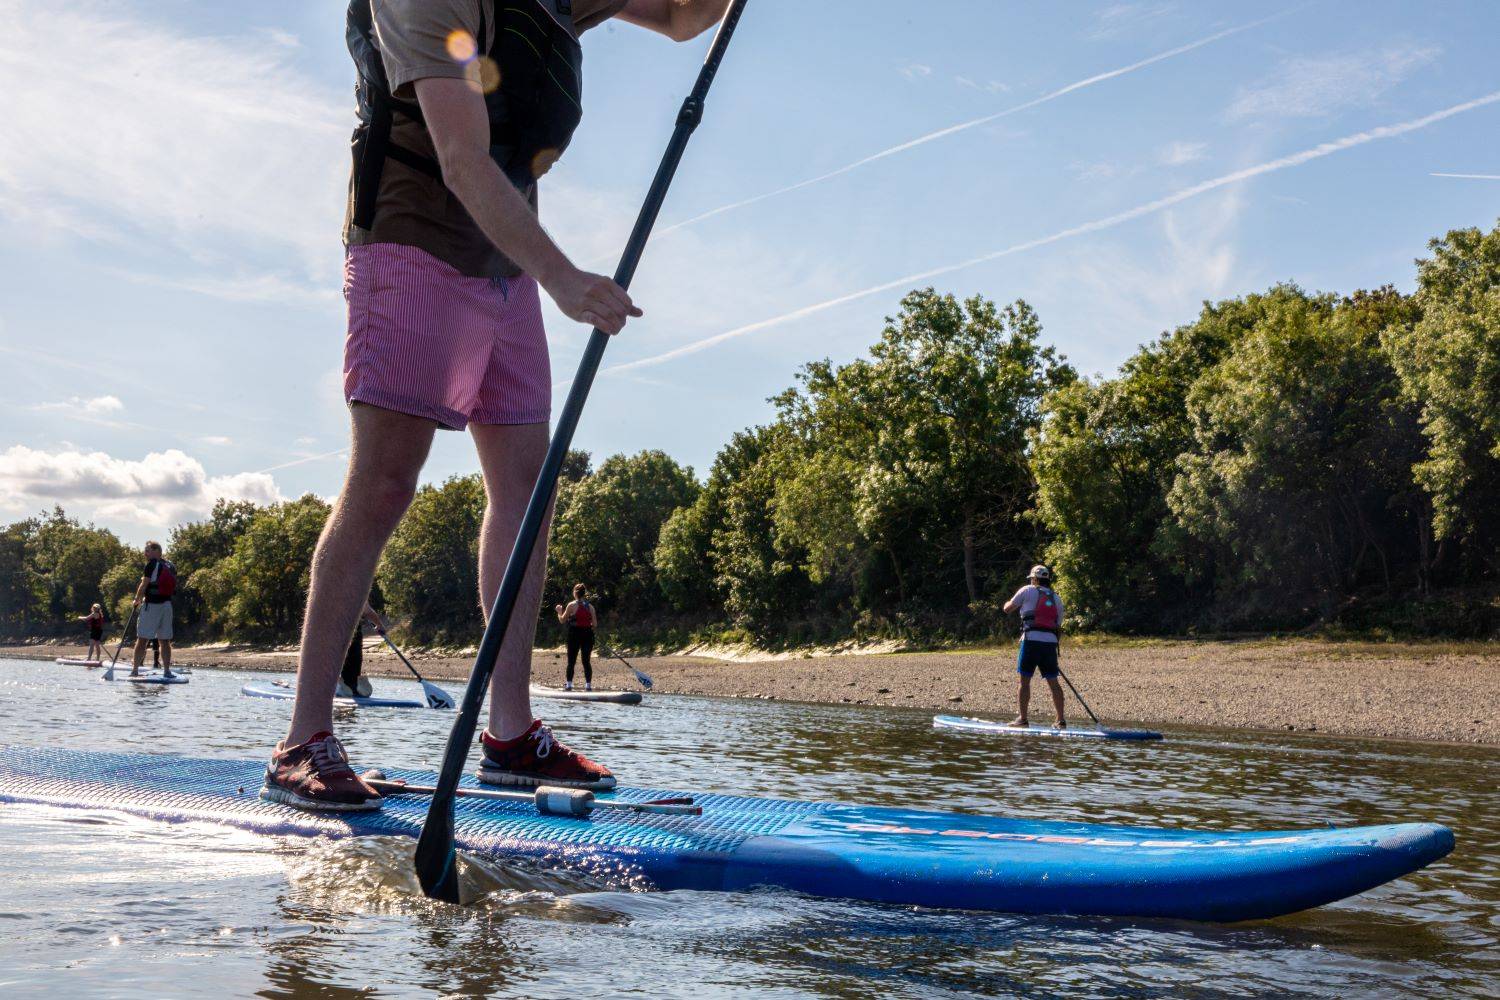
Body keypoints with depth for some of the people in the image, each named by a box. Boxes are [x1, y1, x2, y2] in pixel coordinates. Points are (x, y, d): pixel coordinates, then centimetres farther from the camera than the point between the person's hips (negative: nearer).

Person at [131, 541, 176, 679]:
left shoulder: (152, 564, -7)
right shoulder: (171, 566, 13)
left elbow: (144, 585, -8)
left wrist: (137, 599, 8)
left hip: (151, 605, -6)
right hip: (167, 604, 6)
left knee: (142, 639, -2)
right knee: (165, 640, 8)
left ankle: (135, 670, -2)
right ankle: (167, 670, 3)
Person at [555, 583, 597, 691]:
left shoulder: (572, 605, -6)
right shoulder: (590, 606, 3)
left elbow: (562, 620, -1)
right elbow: (595, 624, 1)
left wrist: (559, 611, 15)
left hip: (575, 634, -2)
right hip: (587, 635, 2)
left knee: (571, 661, 5)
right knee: (586, 661, 7)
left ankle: (569, 684, 4)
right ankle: (588, 684, 3)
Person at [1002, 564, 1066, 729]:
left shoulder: (1028, 591, 5)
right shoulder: (1057, 598, 20)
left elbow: (1007, 609, 11)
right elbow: (1059, 627, 19)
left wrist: (1013, 603, 33)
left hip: (1031, 641, -4)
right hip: (1050, 642, 4)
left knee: (1025, 680, 2)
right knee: (1053, 682, 9)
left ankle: (1022, 718, 1)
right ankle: (1061, 720, 8)